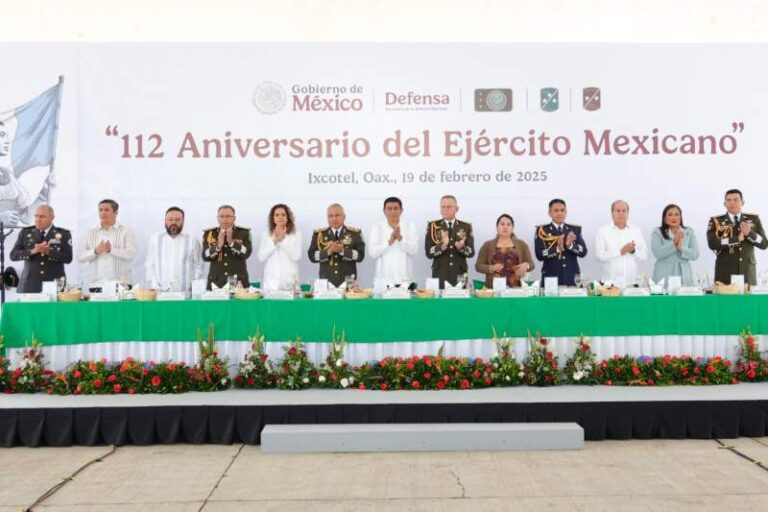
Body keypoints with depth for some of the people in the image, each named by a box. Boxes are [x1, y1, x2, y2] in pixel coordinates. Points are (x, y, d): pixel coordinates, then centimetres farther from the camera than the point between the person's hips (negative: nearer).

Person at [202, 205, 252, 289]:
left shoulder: (244, 232, 2)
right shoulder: (209, 233, 6)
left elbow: (246, 253, -10)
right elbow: (205, 256, -3)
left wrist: (231, 242, -20)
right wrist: (218, 246, -19)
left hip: (238, 281, -1)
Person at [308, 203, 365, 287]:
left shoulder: (354, 233, 5)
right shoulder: (319, 234, 8)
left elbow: (360, 255, -5)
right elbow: (312, 256, -1)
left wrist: (342, 251, -19)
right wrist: (328, 251, -16)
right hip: (326, 282, 1)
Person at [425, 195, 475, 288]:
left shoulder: (466, 226, 6)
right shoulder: (433, 226, 2)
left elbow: (471, 252, 0)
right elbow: (429, 252, -6)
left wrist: (461, 247, -21)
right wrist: (442, 246, -23)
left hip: (460, 274, 1)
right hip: (440, 274, -1)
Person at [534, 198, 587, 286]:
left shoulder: (575, 229, 10)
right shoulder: (542, 230, 2)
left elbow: (583, 252, 1)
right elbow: (539, 255, -8)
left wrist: (570, 245, -16)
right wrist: (557, 248, -21)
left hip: (572, 277, 2)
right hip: (551, 277, -2)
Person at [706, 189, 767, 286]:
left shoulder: (754, 219, 10)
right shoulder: (716, 221, 0)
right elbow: (713, 243, -15)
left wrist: (749, 233, -13)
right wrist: (737, 238, -15)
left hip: (748, 272, 3)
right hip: (725, 273, -2)